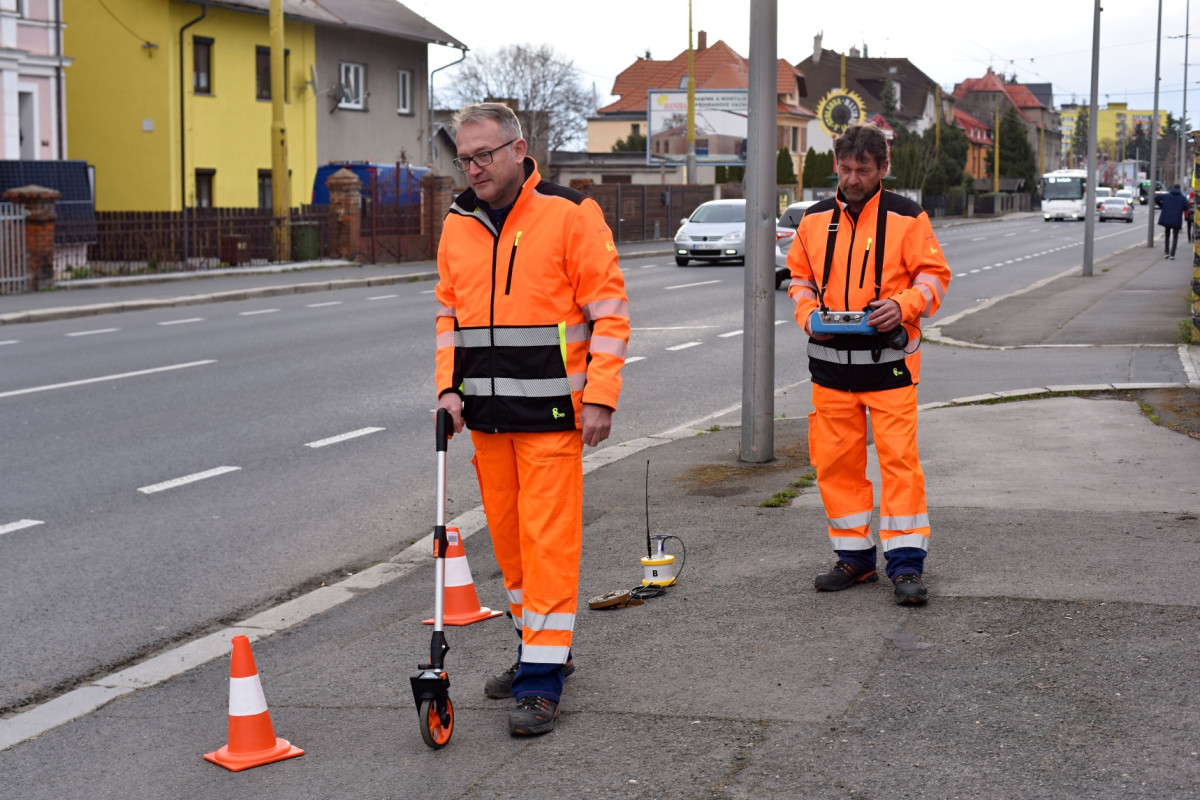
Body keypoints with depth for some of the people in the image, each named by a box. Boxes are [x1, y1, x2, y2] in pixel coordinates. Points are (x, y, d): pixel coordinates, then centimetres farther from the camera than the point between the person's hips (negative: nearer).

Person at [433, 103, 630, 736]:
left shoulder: (569, 214, -7)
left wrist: (599, 396, -12)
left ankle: (542, 679, -2)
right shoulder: (458, 226, 11)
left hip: (550, 411, -6)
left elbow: (608, 309, -6)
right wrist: (449, 387, 7)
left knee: (548, 539, -6)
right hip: (486, 413, 6)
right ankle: (539, 645, 29)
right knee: (507, 534, 13)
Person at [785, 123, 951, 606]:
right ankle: (854, 556, 18)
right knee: (834, 461, 6)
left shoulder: (906, 218, -2)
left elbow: (934, 275, 0)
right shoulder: (815, 220, 9)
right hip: (831, 359, 4)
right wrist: (808, 315, -2)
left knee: (899, 458, -7)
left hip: (889, 360, -4)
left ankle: (906, 563, -1)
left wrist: (903, 305, -17)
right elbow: (799, 277, 17)